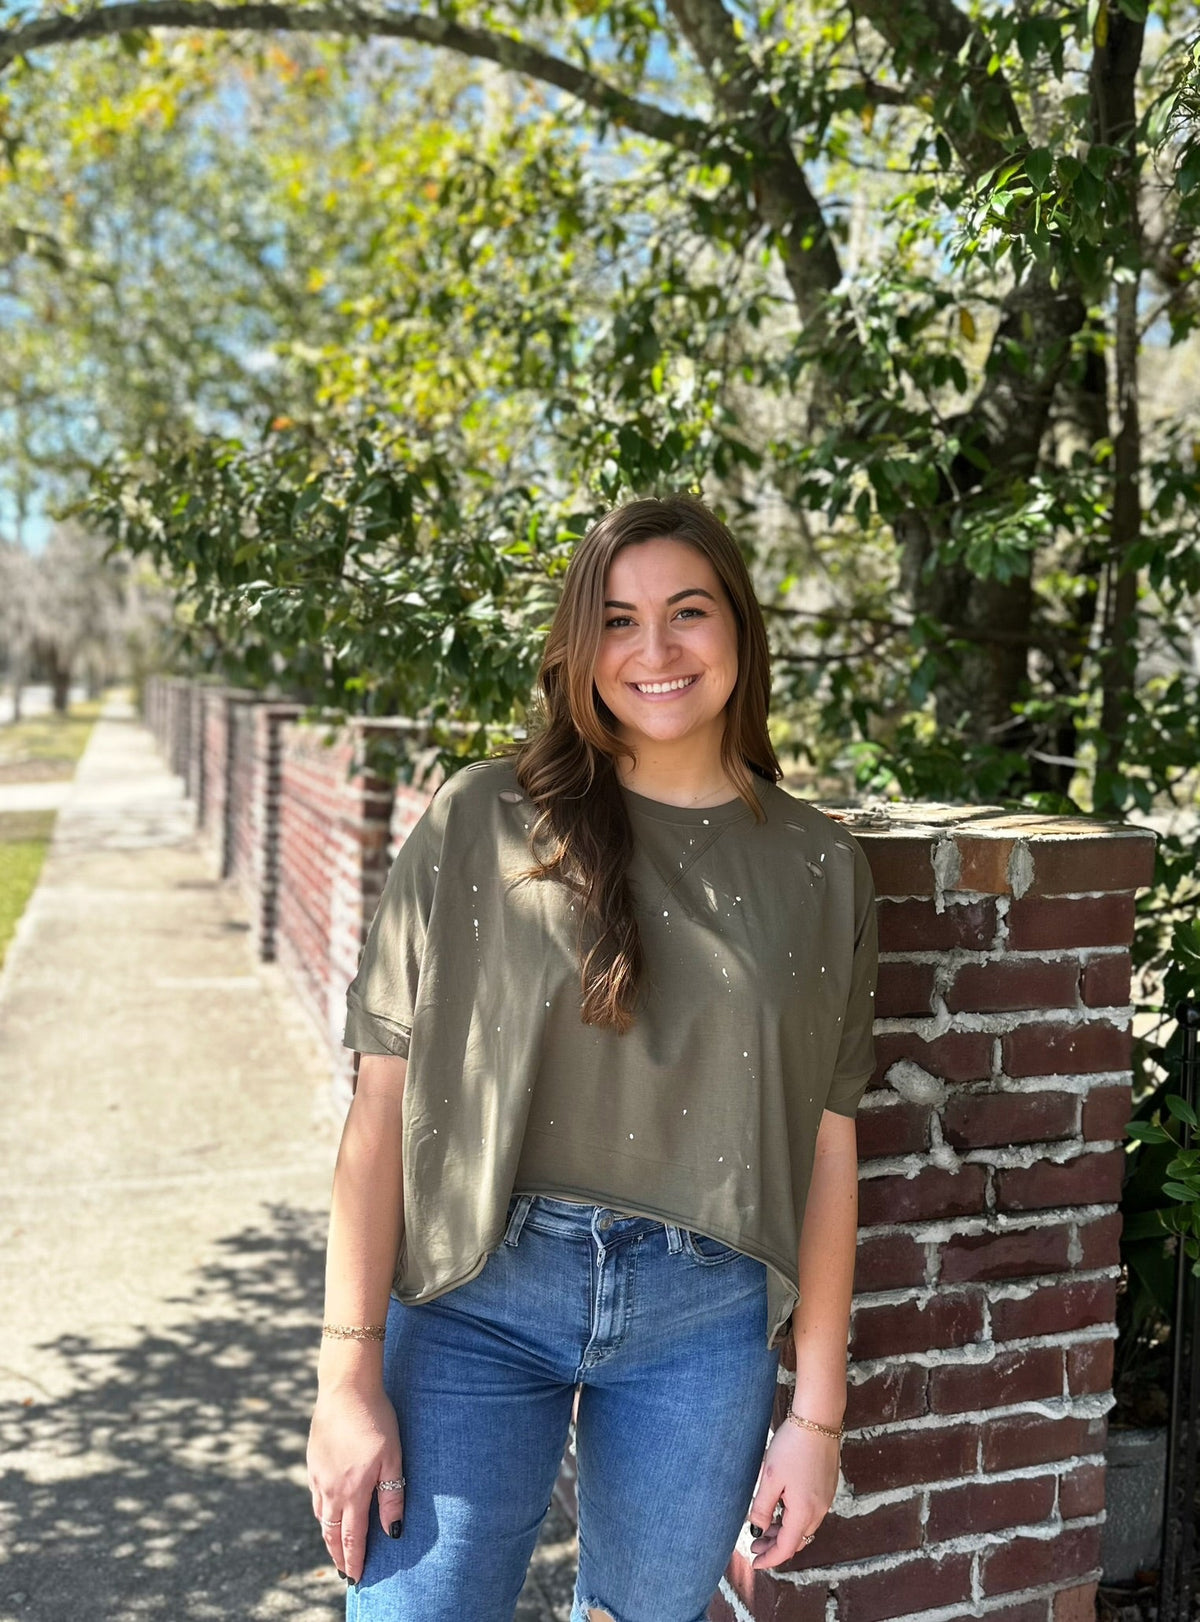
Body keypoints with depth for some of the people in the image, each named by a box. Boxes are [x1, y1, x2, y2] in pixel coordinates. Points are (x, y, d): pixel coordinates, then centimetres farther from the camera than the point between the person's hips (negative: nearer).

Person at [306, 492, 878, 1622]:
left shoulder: (818, 867, 1)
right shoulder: (482, 821, -6)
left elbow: (827, 1151, 3)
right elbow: (384, 1102, -7)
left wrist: (817, 1415, 4)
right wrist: (349, 1379, -8)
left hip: (704, 1316, 2)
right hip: (479, 1294, -1)